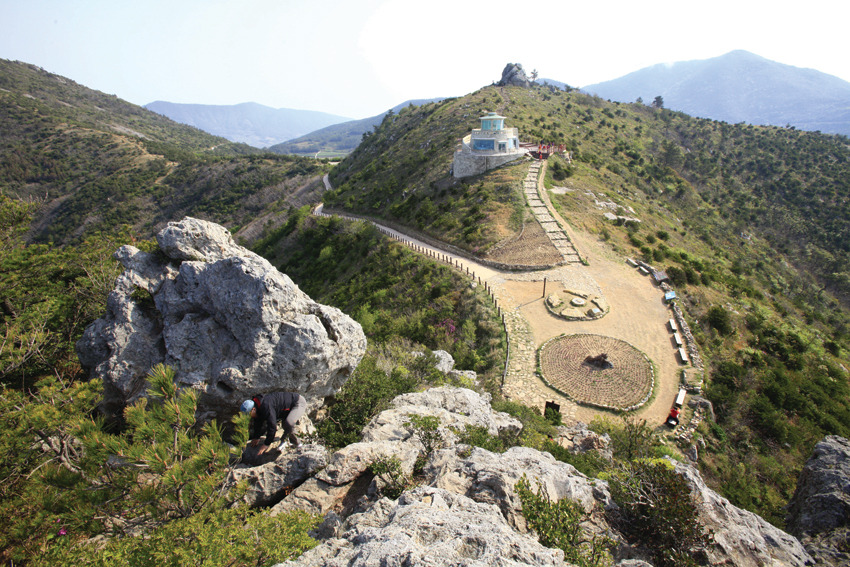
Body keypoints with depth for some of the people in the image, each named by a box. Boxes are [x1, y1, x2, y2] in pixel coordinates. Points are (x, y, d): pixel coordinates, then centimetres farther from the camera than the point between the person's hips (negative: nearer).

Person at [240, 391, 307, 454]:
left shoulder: (266, 406, -31)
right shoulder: (258, 405, 1)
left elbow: (272, 426, -30)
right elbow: (258, 423, 19)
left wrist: (266, 444, -22)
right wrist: (256, 437, 24)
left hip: (299, 403, -10)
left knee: (288, 423, -31)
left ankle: (283, 441, -6)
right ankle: (296, 443, 27)